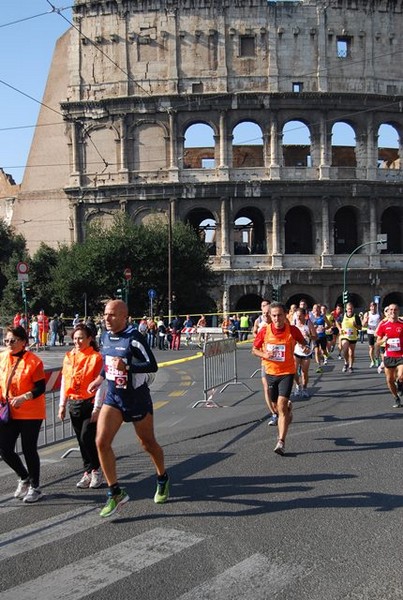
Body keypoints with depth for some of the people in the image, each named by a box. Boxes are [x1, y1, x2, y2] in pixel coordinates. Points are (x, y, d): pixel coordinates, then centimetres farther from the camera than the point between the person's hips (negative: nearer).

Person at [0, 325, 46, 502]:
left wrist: (23, 397, -25)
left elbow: (41, 388, -13)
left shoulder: (34, 361, -12)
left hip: (31, 413, -5)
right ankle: (24, 478, 29)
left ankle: (35, 487, 21)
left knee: (29, 450, 1)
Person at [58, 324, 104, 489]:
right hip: (73, 403, 6)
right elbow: (64, 381, 12)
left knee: (87, 437, -9)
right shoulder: (68, 356, 8)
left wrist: (97, 408, -14)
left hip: (89, 403, -6)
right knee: (81, 439, 10)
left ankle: (96, 470, 11)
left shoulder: (96, 357, -9)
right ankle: (88, 472, 21)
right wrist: (62, 404, 10)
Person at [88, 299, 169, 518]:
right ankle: (116, 493, 0)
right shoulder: (105, 337, 3)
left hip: (137, 398, -5)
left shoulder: (134, 338, -20)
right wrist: (99, 379, 14)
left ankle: (163, 479, 40)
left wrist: (126, 366, -35)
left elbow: (152, 366, -24)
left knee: (148, 443, 12)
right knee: (101, 442, -11)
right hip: (113, 397, 6)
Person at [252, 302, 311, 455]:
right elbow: (254, 349, 5)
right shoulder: (264, 331, -7)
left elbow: (303, 343, 7)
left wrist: (307, 349, -17)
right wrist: (264, 354, -16)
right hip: (270, 372, 3)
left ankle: (281, 442, -14)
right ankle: (288, 407, 56)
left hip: (287, 372, -3)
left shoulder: (292, 330, -10)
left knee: (281, 405, -16)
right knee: (276, 404, 18)